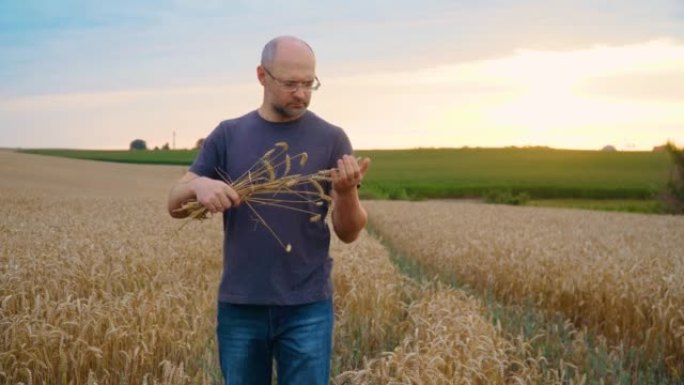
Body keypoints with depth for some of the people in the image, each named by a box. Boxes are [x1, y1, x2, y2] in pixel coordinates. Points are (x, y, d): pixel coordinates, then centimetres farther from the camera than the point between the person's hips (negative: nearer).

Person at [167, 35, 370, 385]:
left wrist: (347, 192, -23)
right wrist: (199, 186, -19)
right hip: (239, 306, 2)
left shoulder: (331, 139, 0)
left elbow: (349, 233, -1)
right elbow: (174, 205, 4)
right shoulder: (228, 135, 4)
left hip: (307, 308, -2)